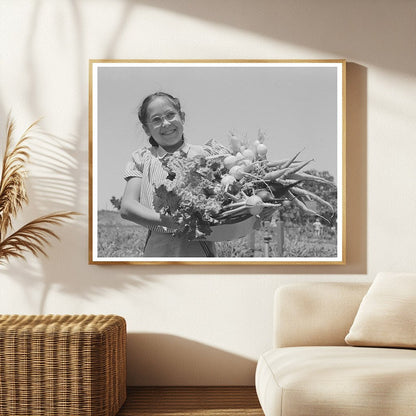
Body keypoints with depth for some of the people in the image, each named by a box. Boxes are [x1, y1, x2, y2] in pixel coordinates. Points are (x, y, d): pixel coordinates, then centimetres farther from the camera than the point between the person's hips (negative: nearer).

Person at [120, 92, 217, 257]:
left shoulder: (203, 155, 8)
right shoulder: (142, 158, 10)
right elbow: (127, 207, -2)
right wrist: (166, 220, -18)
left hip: (199, 249, -1)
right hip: (157, 250, 1)